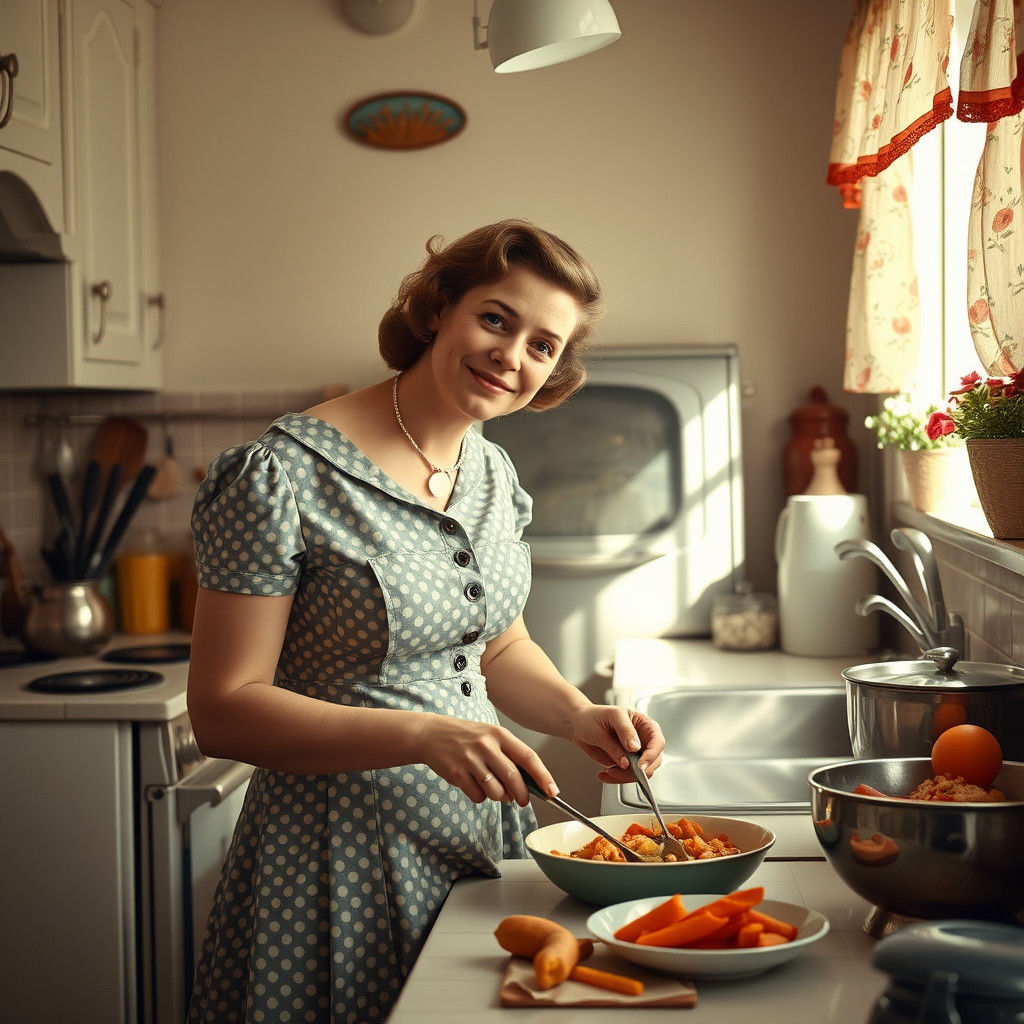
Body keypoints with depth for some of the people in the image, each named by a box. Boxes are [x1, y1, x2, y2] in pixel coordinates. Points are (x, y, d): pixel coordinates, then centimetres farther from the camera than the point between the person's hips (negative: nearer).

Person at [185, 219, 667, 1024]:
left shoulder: (492, 471, 5)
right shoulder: (285, 475, -18)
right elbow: (223, 711, -19)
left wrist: (578, 715, -3)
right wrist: (424, 735, -28)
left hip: (481, 849, 7)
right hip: (347, 858, -6)